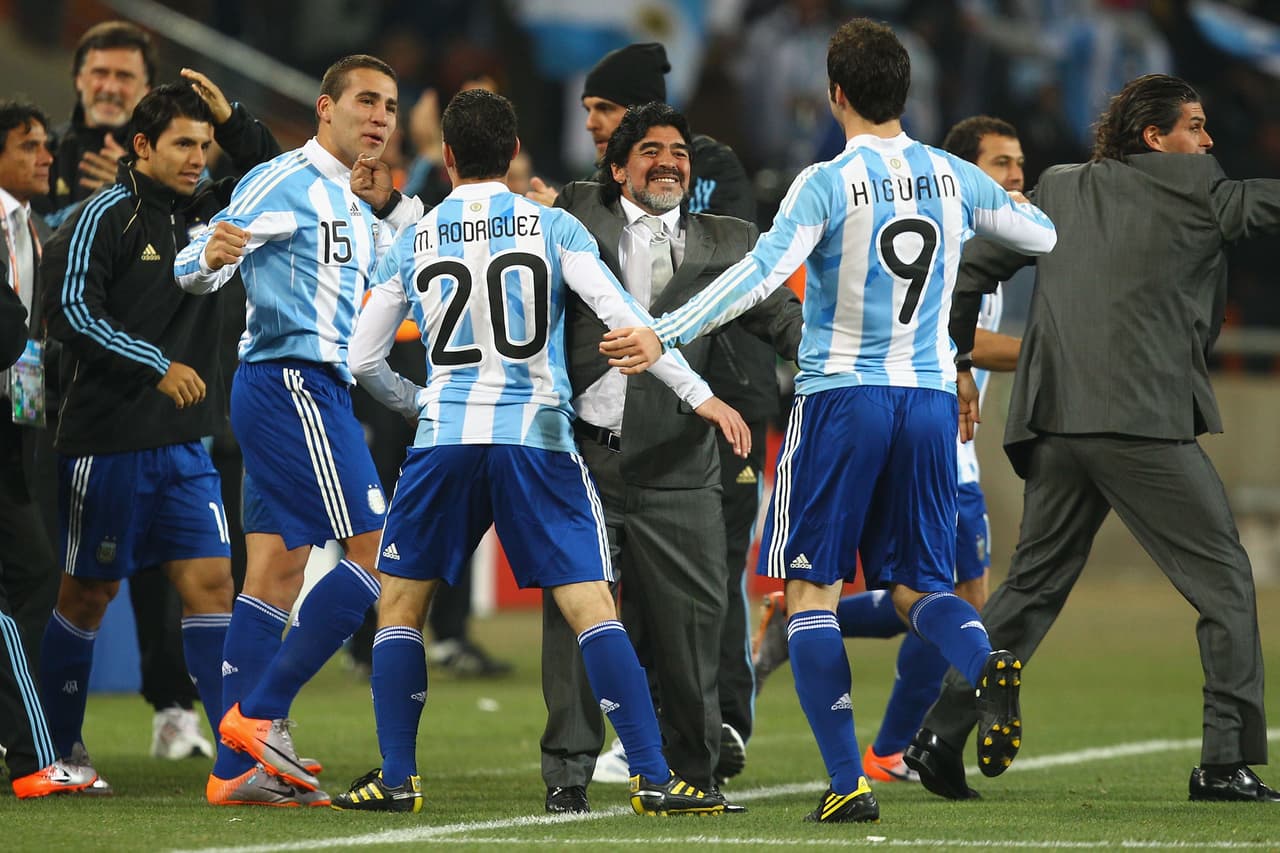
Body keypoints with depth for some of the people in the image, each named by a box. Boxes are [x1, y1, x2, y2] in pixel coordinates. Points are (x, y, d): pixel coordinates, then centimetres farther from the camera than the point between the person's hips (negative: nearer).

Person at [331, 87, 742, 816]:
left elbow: (364, 360, 12)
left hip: (446, 438, 1)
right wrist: (699, 394, -5)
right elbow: (622, 316, -7)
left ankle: (398, 779, 11)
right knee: (592, 608, -4)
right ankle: (653, 778, -12)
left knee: (400, 603, 16)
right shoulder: (553, 228, 3)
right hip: (538, 437, -1)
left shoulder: (412, 244, 9)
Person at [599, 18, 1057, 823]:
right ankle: (986, 663, -22)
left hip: (841, 395, -4)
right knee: (916, 583, 13)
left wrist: (664, 335, -23)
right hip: (930, 398, 4)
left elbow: (763, 273, -21)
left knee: (811, 589, 4)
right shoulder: (954, 178, 5)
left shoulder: (828, 184, -9)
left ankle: (849, 781, -5)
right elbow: (1044, 237, 18)